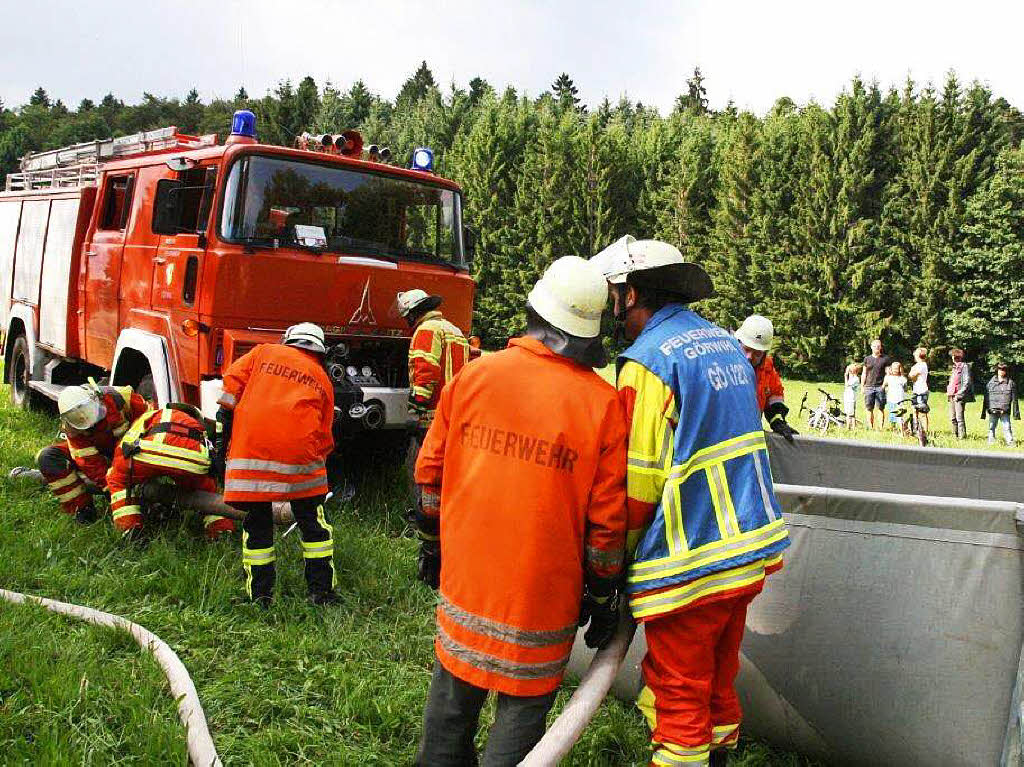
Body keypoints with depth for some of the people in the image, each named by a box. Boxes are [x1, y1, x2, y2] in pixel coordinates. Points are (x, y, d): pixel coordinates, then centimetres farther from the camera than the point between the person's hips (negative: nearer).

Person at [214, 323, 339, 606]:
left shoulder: (264, 353, 20)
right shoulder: (323, 379, 22)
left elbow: (232, 383, 7)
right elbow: (324, 435, 19)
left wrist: (222, 435, 8)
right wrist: (316, 461, 29)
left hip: (250, 447, 0)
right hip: (299, 452, 0)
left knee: (257, 523, 10)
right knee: (312, 521, 12)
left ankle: (260, 595, 13)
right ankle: (321, 591, 15)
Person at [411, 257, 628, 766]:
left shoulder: (474, 375, -4)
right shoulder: (603, 404, -13)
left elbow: (430, 470, 4)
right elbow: (606, 516, -11)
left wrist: (431, 541, 17)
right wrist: (602, 596, 2)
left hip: (466, 573, 4)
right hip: (542, 591, -3)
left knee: (455, 684, 22)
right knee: (524, 699, 12)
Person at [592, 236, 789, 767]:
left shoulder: (648, 361, -15)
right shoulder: (724, 342, 11)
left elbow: (638, 483, -16)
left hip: (690, 562, -8)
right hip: (748, 545, 8)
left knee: (677, 694, 5)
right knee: (718, 678, 22)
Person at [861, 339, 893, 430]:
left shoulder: (886, 358, 5)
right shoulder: (867, 359, 13)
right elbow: (864, 373, 17)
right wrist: (862, 386, 10)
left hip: (880, 387, -2)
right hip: (869, 387, 3)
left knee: (880, 408, -3)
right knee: (869, 409, 2)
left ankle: (881, 428, 1)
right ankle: (870, 428, 7)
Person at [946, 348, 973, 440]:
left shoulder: (964, 366, -5)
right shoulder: (954, 367, 20)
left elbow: (967, 383, -11)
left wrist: (959, 394, -15)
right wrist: (948, 391, 11)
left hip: (960, 396, -8)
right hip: (952, 396, 8)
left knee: (959, 418, -11)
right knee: (952, 418, 8)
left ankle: (962, 436, -8)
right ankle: (955, 436, 14)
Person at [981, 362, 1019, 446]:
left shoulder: (1011, 383, 8)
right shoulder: (991, 383, 10)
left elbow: (1014, 399, 8)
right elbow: (986, 398, 13)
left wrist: (1016, 412, 4)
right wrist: (984, 412, 11)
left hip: (1005, 411, -1)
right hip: (992, 410, 2)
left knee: (1007, 427, -7)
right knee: (991, 427, 4)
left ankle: (1010, 442, -4)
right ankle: (991, 441, 12)